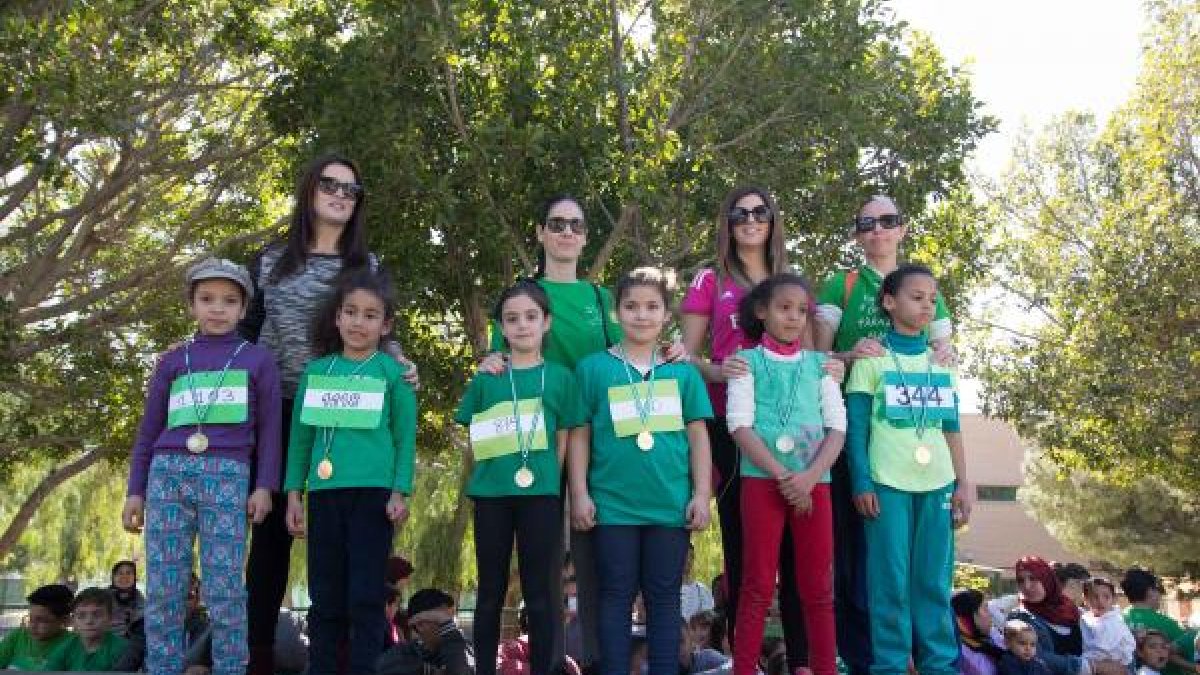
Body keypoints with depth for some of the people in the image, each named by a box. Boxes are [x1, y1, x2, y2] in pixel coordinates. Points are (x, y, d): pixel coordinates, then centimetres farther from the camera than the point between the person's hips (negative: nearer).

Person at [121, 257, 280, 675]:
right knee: (163, 587, 1)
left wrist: (264, 487, 0)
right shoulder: (172, 361, 16)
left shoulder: (258, 360, 12)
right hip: (168, 473, 2)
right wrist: (135, 491, 12)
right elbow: (149, 430, 18)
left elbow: (269, 429, 9)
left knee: (224, 588, -5)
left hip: (226, 476, -2)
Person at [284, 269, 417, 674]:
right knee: (325, 597, 8)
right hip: (324, 492, 3)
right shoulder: (317, 370, 10)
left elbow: (405, 437, 0)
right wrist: (294, 494, 8)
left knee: (366, 596, 0)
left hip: (373, 492, -3)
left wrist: (400, 493, -7)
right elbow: (301, 435, 12)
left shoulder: (392, 371, 2)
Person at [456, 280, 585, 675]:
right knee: (491, 591, 8)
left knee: (540, 592, 4)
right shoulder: (486, 379, 8)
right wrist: (489, 476, -2)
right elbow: (474, 443, 10)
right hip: (491, 495, 1)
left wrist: (545, 480, -5)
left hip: (541, 495, -1)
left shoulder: (560, 377, 5)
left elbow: (564, 443, 4)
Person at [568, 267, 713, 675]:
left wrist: (701, 494, 1)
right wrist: (580, 493, -2)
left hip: (672, 503, 1)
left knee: (664, 596, 10)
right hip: (613, 504, -1)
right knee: (616, 595, 6)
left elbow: (698, 435, 6)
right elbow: (580, 435, 3)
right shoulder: (593, 368, 2)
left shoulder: (683, 372, 5)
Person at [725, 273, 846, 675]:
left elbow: (837, 426, 6)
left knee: (818, 590, 5)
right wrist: (783, 477, -13)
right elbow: (739, 425, -5)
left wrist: (810, 476, -10)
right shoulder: (748, 361, 5)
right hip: (762, 480, -3)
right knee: (758, 587, -1)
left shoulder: (819, 363, 13)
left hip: (813, 482, 3)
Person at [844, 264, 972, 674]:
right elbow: (856, 428, -1)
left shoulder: (941, 362, 14)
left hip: (937, 483, 4)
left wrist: (963, 483, 10)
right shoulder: (871, 359, 1)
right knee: (891, 580, -1)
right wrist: (861, 483, -8)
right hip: (887, 483, -4)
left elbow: (952, 428, 15)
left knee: (935, 581, 6)